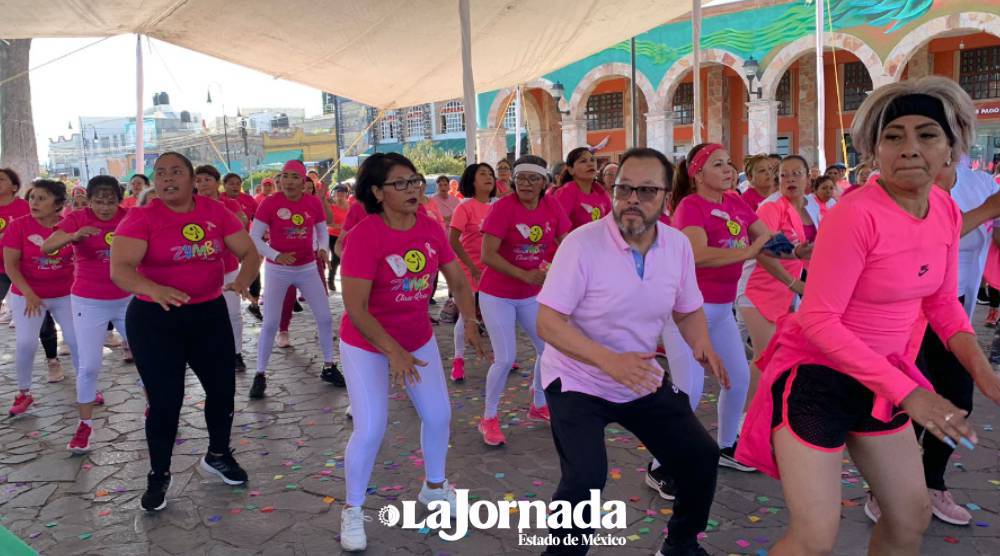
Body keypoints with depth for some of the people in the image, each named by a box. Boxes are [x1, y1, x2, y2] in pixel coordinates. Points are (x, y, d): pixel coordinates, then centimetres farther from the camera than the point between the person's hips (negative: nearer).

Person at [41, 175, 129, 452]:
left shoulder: (129, 217, -4)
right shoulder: (76, 218, -10)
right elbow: (46, 247, -24)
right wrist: (74, 235, -41)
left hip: (127, 300, 3)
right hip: (89, 303, -2)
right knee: (88, 366, -3)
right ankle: (84, 425, 12)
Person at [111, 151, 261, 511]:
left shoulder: (216, 212, -2)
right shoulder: (141, 217, -12)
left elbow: (249, 252, -1)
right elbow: (119, 269, -23)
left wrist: (243, 280, -24)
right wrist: (154, 290, -43)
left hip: (210, 313, 4)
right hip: (155, 319, -3)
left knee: (222, 388, 12)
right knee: (165, 400, 1)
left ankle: (218, 456, 37)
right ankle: (158, 475, 23)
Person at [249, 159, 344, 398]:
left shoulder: (314, 203, -5)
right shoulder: (270, 203, -14)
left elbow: (322, 230, 8)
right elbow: (254, 237, -12)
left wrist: (323, 248, -13)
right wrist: (276, 256, -26)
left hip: (307, 267, 3)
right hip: (277, 269, -3)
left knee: (325, 317, 4)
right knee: (270, 323, -3)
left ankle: (329, 367, 21)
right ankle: (260, 375, 11)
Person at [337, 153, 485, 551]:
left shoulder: (431, 229, -7)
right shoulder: (363, 236, -24)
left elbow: (457, 281, 2)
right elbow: (355, 308, -26)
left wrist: (470, 322, -12)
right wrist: (393, 351, -31)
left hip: (418, 338, 6)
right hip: (366, 343, -5)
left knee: (439, 415, 11)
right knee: (371, 429, -7)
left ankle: (433, 487, 37)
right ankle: (353, 510, 17)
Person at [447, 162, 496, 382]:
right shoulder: (465, 207, -13)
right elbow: (453, 240, -18)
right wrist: (471, 265, -19)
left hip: (493, 268, 5)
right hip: (470, 269, -5)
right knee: (466, 315, 0)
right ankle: (458, 360, 11)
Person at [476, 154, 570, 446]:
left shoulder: (552, 206, -5)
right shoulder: (503, 207, -19)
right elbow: (487, 255, -24)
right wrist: (525, 276, -30)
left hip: (532, 294, 6)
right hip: (497, 295, -5)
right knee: (505, 358, -7)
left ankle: (538, 405, 35)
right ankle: (488, 418, 14)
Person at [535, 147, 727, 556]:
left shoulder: (678, 245, -5)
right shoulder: (583, 243, -22)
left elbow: (689, 309, 9)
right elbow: (548, 323, -23)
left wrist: (701, 343, -15)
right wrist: (609, 360, -37)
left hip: (644, 381, 6)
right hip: (577, 381, -5)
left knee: (701, 457, 7)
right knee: (585, 479, -23)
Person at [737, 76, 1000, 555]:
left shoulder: (947, 211, 0)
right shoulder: (856, 214, -24)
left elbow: (942, 301, 12)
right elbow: (818, 320, -25)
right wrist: (906, 393, -24)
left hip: (880, 372, 8)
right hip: (816, 372, -8)